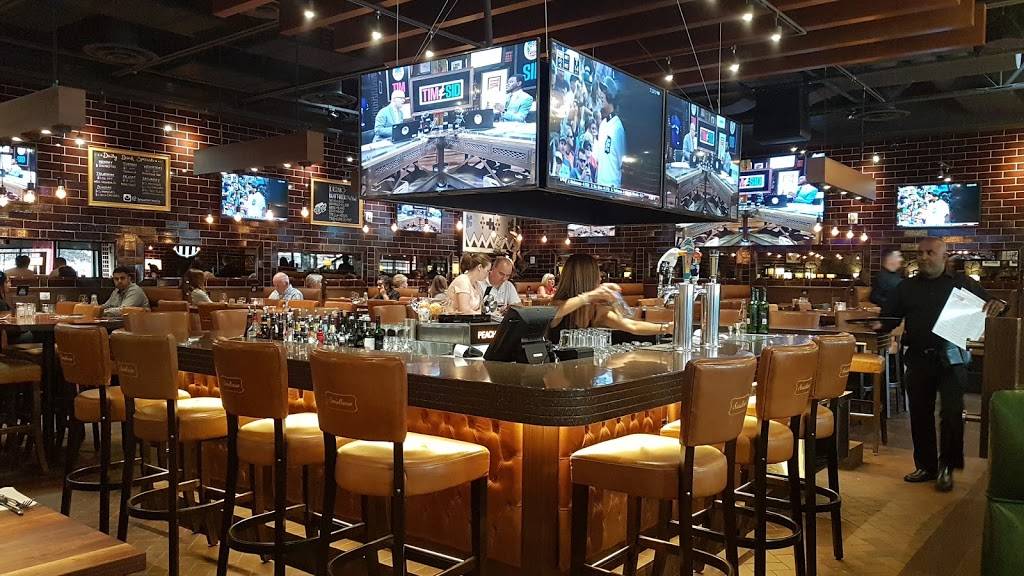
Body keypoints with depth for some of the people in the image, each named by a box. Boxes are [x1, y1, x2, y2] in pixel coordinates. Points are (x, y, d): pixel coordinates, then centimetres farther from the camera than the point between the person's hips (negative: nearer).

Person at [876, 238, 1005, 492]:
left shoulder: (962, 284, 4)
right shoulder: (906, 287, 10)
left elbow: (988, 305, 5)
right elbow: (890, 317, 7)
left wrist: (998, 305, -19)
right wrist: (878, 325, -16)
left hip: (950, 358, -3)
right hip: (918, 359, 3)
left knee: (952, 413, -4)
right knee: (920, 414, 9)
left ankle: (946, 467, 12)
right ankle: (925, 466, 22)